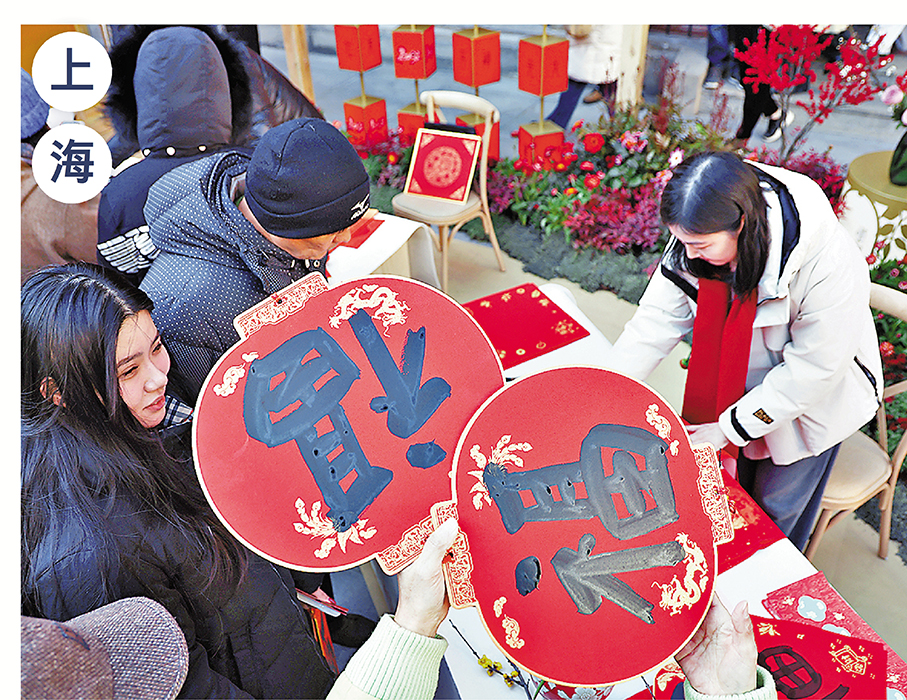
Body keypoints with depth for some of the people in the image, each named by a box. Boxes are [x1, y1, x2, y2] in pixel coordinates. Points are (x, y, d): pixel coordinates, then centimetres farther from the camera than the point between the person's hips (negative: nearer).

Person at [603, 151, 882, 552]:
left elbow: (813, 368, -27)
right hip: (736, 385, 4)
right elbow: (658, 318, -18)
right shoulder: (700, 235, -23)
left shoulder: (830, 265, -36)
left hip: (812, 398, -3)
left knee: (775, 509, 14)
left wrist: (728, 428, -24)